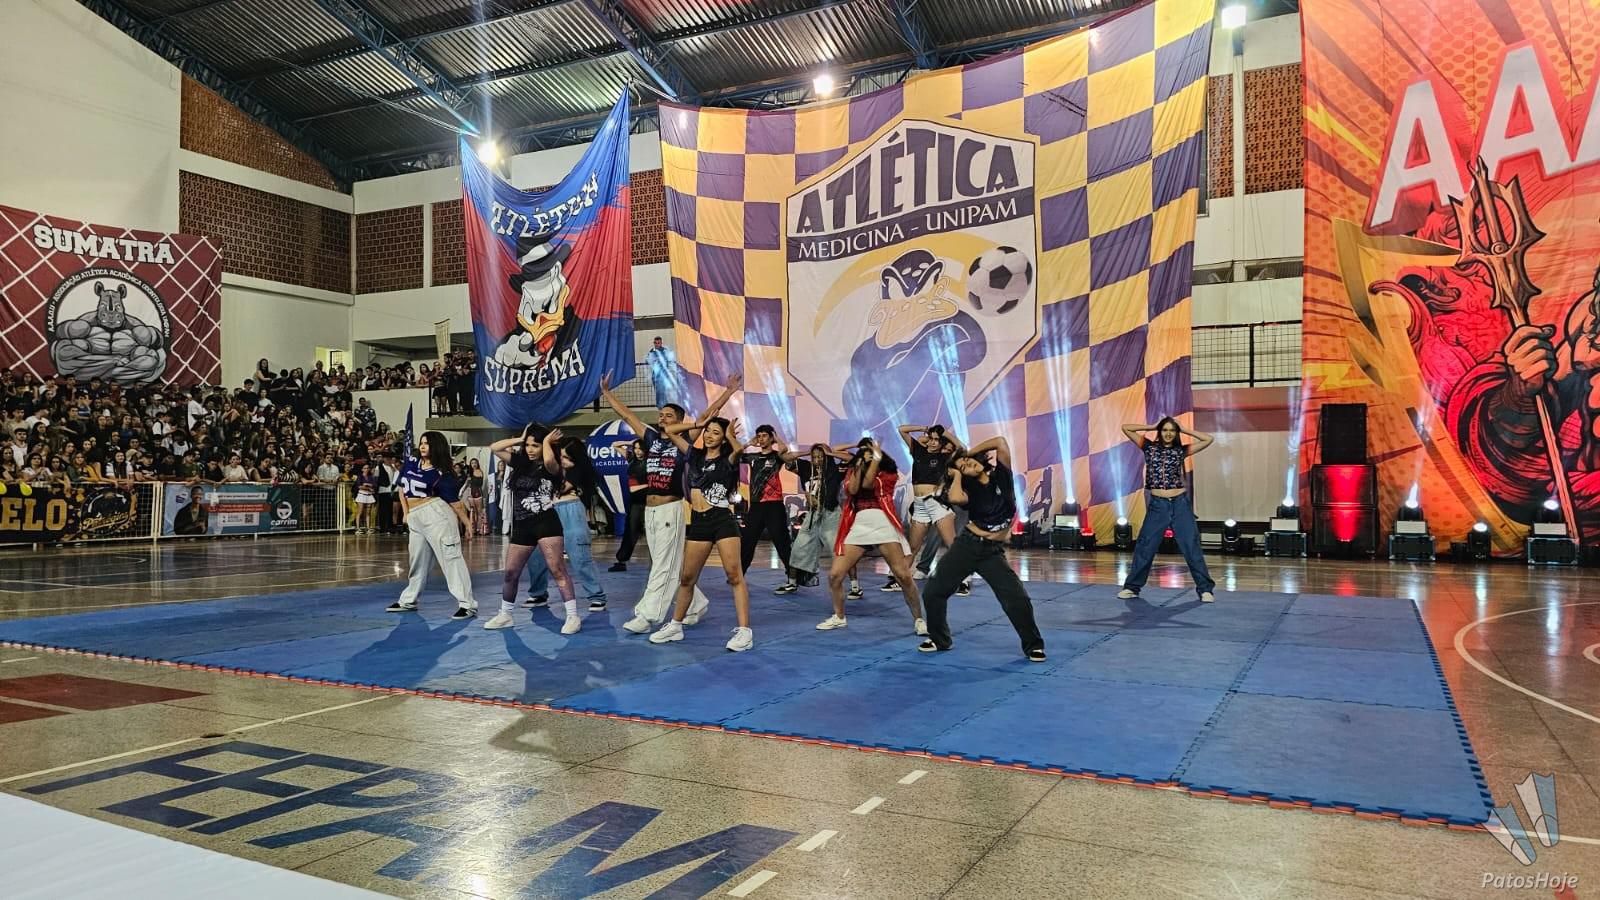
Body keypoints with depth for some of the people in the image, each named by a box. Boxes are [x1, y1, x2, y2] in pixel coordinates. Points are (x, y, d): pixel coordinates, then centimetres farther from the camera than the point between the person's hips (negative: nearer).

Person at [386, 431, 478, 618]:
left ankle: (468, 604, -14)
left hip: (436, 514, -7)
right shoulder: (410, 463, 11)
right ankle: (408, 601, 35)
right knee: (418, 561, 20)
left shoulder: (441, 474, -7)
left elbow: (455, 502, -8)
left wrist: (468, 525, -9)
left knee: (451, 557, -11)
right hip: (415, 519, 7)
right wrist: (406, 513, 14)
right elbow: (403, 488, 23)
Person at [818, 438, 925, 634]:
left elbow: (868, 483, -8)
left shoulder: (887, 472, 10)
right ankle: (839, 617, 18)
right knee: (834, 574, -3)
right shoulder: (853, 472, 19)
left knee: (903, 575, -12)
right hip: (858, 525, 3)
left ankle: (918, 620, 3)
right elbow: (852, 489, -3)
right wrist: (859, 464, -2)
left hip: (883, 524, -3)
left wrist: (876, 457, -3)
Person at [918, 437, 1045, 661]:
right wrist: (957, 475, -8)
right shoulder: (969, 487, -2)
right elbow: (955, 498, -27)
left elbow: (1000, 442, -9)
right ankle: (939, 640, 23)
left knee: (1017, 598, -13)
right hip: (966, 545, 1)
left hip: (993, 551, -1)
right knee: (933, 592, 2)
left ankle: (1033, 646, 7)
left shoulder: (1001, 476, 1)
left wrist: (968, 452, -1)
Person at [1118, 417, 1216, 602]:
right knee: (1144, 547, 3)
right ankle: (1132, 587, 12)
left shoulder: (1181, 450, 6)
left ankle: (1205, 589, 7)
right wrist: (1152, 427, 5)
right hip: (1157, 505, 0)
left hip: (1180, 504, 0)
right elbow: (1126, 428, 3)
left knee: (1192, 547, 1)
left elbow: (1208, 439, 1)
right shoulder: (1150, 447, 5)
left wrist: (1184, 430, 4)